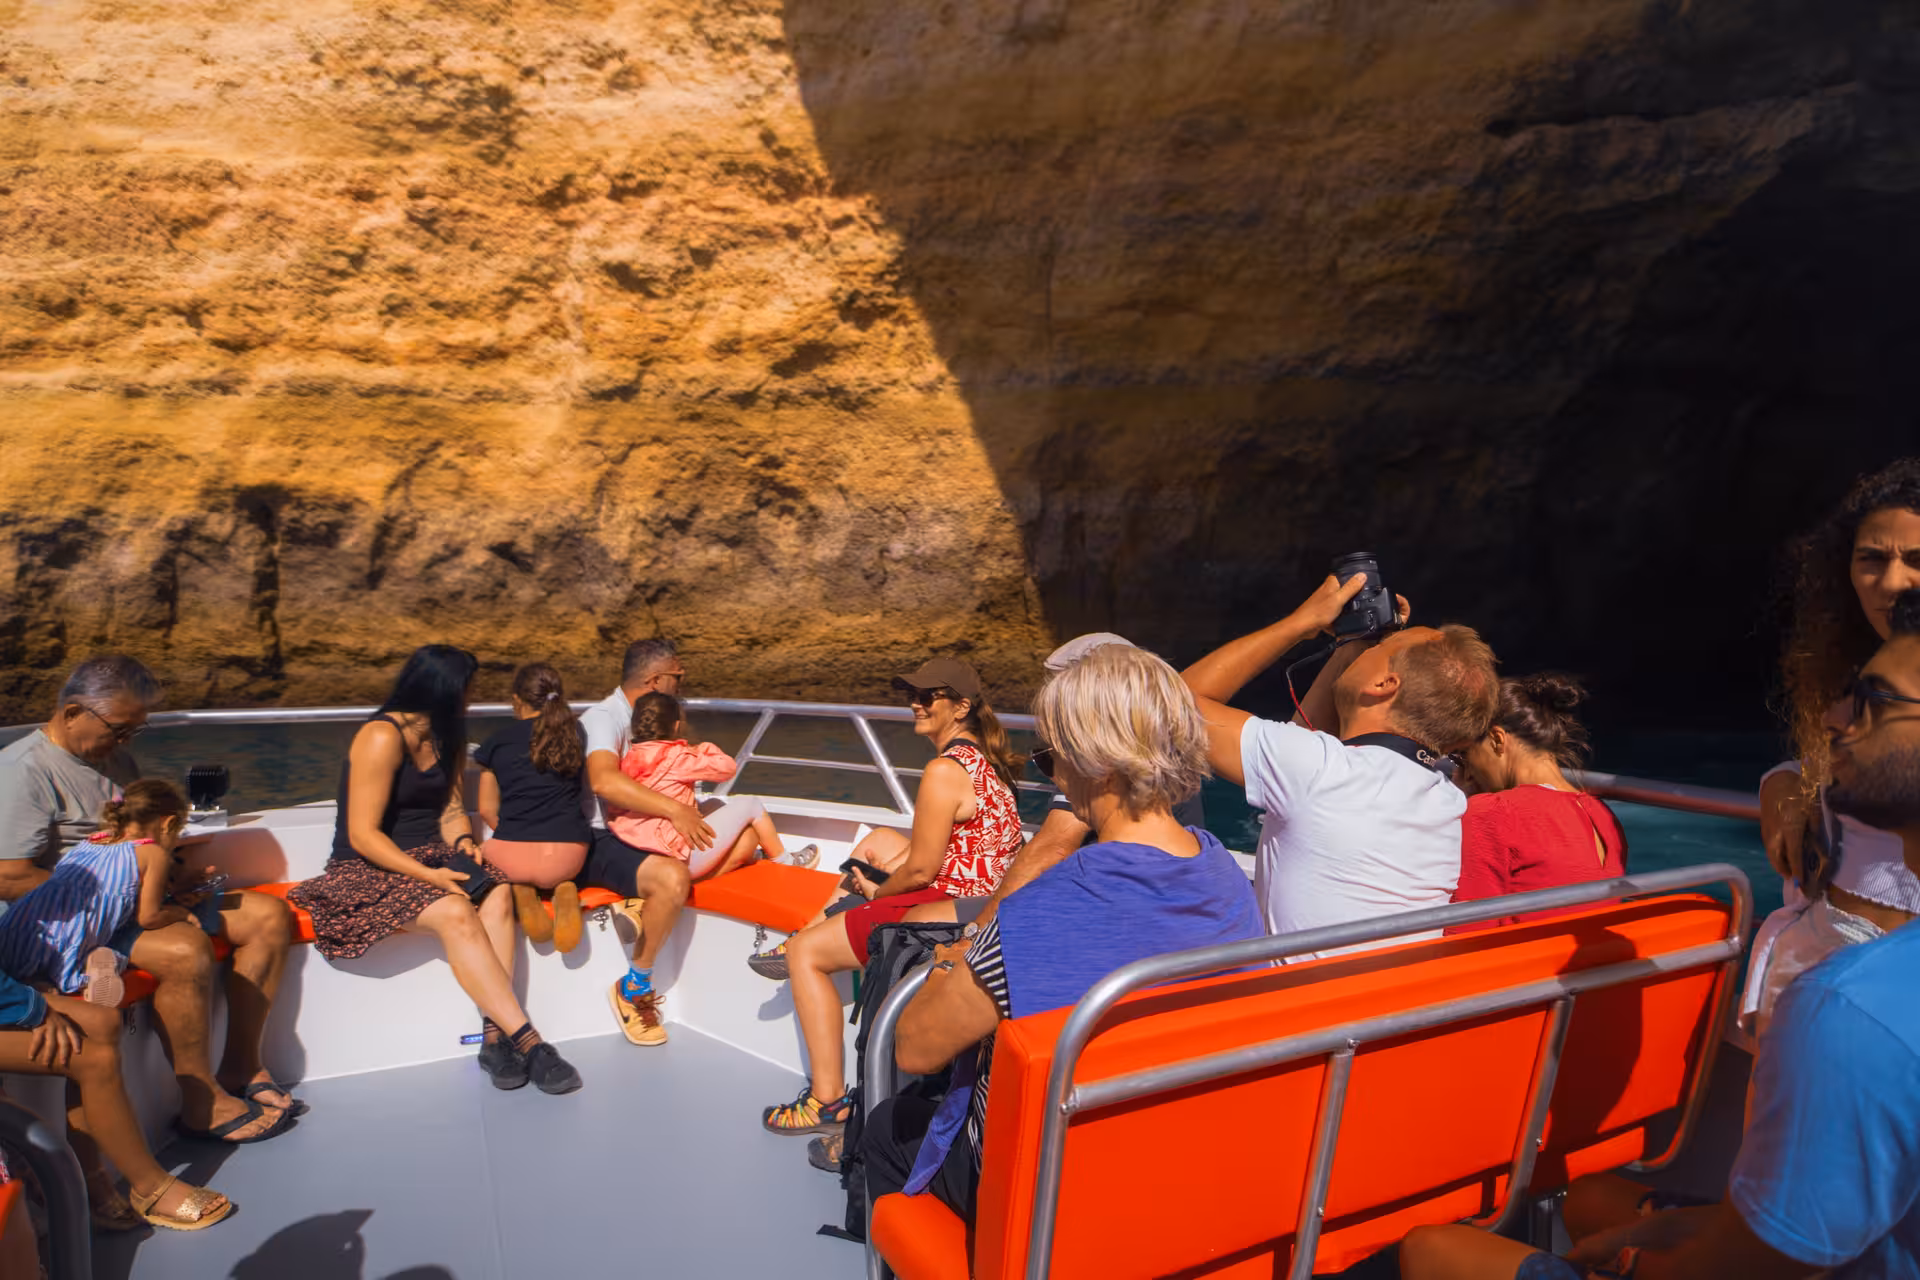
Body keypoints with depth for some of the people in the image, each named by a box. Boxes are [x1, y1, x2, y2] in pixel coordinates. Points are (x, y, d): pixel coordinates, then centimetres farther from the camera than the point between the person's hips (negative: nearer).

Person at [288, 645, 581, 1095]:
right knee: (456, 914, -32)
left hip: (430, 856, 7)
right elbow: (363, 835, -20)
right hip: (369, 868, -7)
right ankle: (527, 1041, -31)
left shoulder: (448, 737, 9)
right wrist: (429, 876, -27)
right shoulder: (382, 738, -17)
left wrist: (463, 841, -12)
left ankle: (494, 1035, -28)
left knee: (497, 895, -23)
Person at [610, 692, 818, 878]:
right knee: (750, 805, 7)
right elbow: (727, 767, -7)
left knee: (714, 805, 24)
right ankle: (785, 862, 27)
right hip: (682, 859, -8)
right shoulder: (675, 757, -14)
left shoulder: (630, 758, 6)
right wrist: (704, 748, 12)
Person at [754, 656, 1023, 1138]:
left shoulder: (944, 772, -21)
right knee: (880, 840, 29)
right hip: (984, 896, 10)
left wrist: (876, 892, 2)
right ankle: (818, 927, 35)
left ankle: (829, 1101, 0)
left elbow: (921, 870, -17)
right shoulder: (980, 756, 9)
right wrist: (879, 879, 10)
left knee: (805, 953, 0)